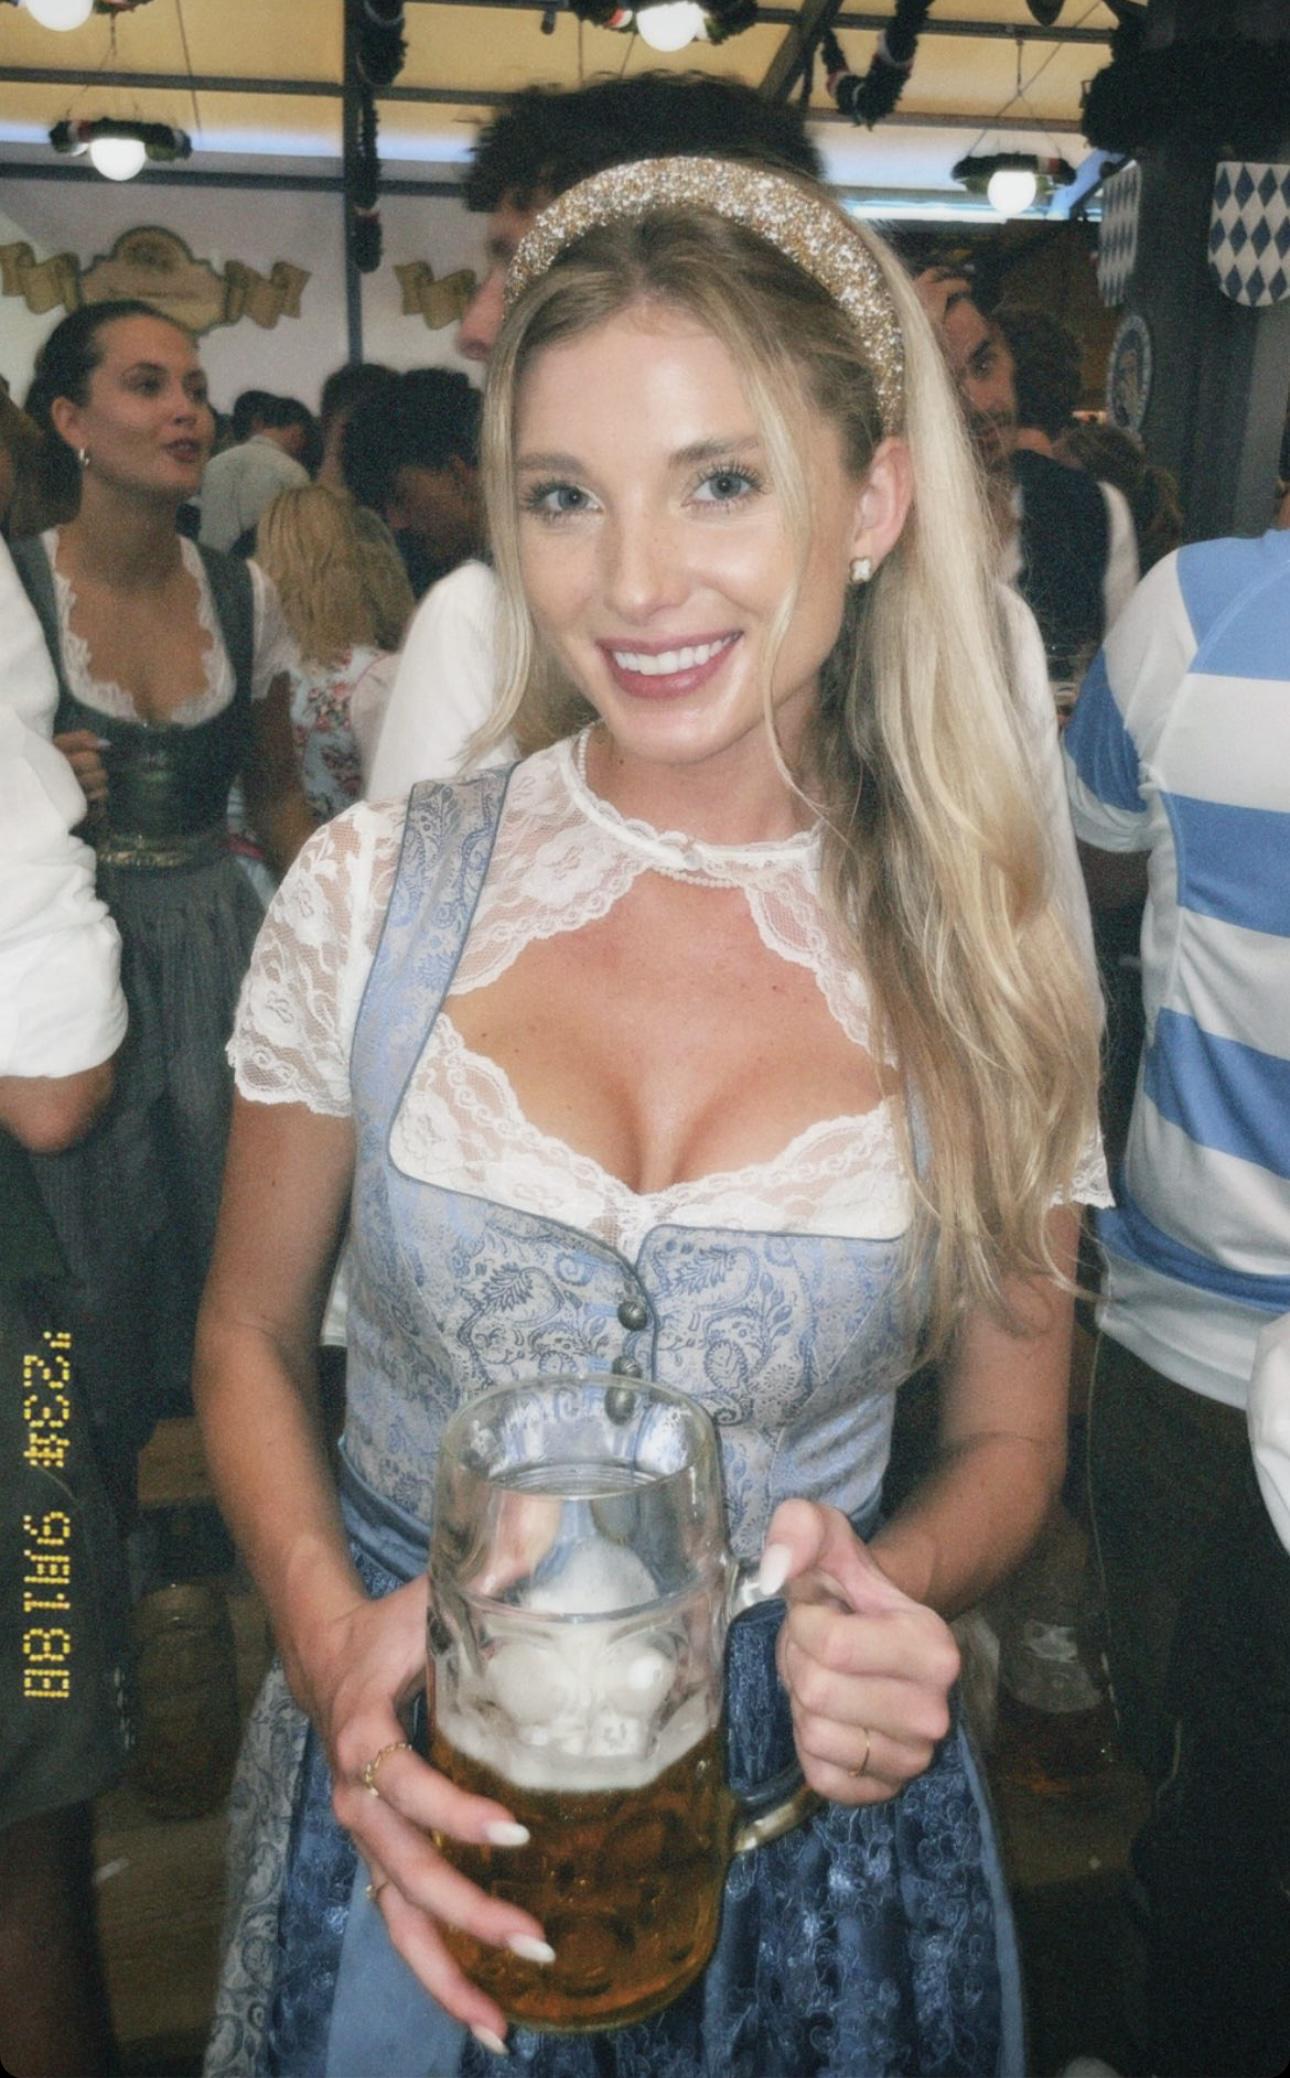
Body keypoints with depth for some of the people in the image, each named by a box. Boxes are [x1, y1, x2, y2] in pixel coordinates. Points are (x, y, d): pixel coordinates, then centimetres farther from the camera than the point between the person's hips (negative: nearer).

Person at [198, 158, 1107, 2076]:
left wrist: (893, 1597, -20)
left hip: (806, 1798, 0)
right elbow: (249, 1342, 0)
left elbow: (1006, 1438, 0)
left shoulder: (976, 950, -11)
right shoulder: (373, 891, -12)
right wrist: (331, 1640, -16)